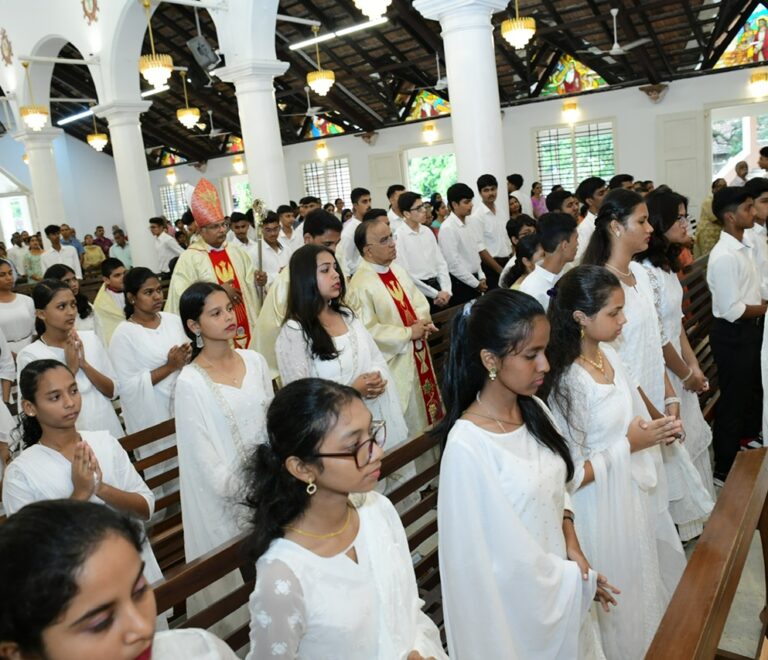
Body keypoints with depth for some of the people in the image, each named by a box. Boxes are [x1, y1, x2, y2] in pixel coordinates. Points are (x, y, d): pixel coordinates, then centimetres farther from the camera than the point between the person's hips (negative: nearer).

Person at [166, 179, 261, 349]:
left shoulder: (236, 252, 10)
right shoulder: (189, 258, -8)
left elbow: (250, 283, 17)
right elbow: (181, 294, -16)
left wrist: (258, 280, -6)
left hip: (244, 325, 5)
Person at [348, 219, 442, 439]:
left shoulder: (397, 270, 5)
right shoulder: (360, 285, -21)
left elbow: (418, 300, 11)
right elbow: (369, 331, -23)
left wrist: (423, 321, -11)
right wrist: (408, 333, -18)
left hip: (418, 353, 8)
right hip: (395, 362, -8)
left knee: (424, 406, 21)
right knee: (408, 423, 5)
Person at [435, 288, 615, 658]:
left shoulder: (534, 411, -6)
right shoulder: (467, 446, -28)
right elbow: (508, 558, -20)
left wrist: (573, 548, -8)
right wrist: (577, 579, -9)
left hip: (559, 580, 6)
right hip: (518, 600, -6)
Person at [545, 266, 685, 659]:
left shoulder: (607, 354, -4)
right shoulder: (569, 381, -29)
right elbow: (568, 476, -27)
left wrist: (653, 430, -2)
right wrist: (629, 446, -21)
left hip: (630, 494, 8)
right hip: (601, 507, -8)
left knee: (639, 587, 29)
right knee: (615, 606, 15)